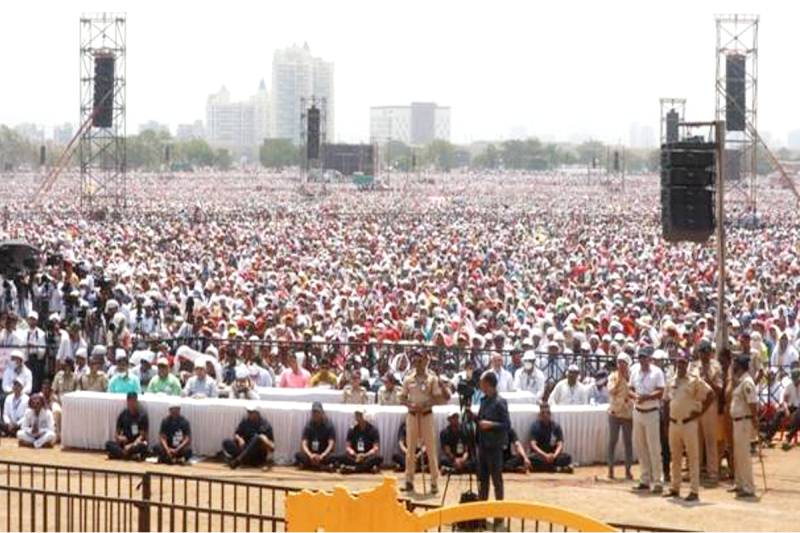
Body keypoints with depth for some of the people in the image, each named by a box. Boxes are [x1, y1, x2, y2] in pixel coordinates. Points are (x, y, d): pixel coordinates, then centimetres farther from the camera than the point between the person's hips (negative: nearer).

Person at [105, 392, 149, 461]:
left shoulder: (142, 415, -6)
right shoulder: (123, 414, 5)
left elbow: (142, 435, -11)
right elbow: (117, 434, 6)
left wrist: (132, 445, -27)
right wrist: (119, 438, -18)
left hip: (137, 443, -3)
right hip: (124, 443, 3)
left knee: (143, 446, -37)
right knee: (109, 444, -24)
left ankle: (118, 454, -33)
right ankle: (133, 456, -35)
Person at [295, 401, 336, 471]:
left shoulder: (329, 426, -3)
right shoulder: (308, 426, 1)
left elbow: (331, 445, -14)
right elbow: (304, 444, -10)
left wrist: (321, 456, -31)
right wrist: (310, 455, -31)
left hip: (324, 455, -2)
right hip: (311, 454, 2)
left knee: (332, 458, -35)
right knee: (298, 455, -30)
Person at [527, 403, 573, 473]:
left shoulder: (556, 426, 2)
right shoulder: (535, 426, -4)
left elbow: (560, 445, -5)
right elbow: (533, 445, -14)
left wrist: (554, 455, -27)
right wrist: (545, 456, -29)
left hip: (553, 455, 2)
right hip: (539, 455, -2)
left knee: (567, 457, -27)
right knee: (533, 458, -38)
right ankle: (559, 468, -32)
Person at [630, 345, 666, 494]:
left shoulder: (657, 372, -8)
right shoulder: (635, 370, 8)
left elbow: (660, 392, -14)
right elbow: (631, 389, 11)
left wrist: (646, 397, -26)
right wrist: (635, 396, -10)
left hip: (651, 412, -6)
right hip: (637, 411, 6)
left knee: (654, 447, -6)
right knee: (639, 445, 10)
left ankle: (657, 481, -2)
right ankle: (645, 479, 21)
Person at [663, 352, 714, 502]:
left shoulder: (694, 381, -7)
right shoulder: (671, 381, 12)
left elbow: (710, 395, -10)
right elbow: (666, 400, 24)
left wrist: (700, 412, -11)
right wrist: (669, 414, 9)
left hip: (689, 423, -7)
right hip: (674, 423, 7)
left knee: (693, 457, -6)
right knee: (675, 456, 13)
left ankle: (694, 491, -6)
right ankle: (675, 488, 23)